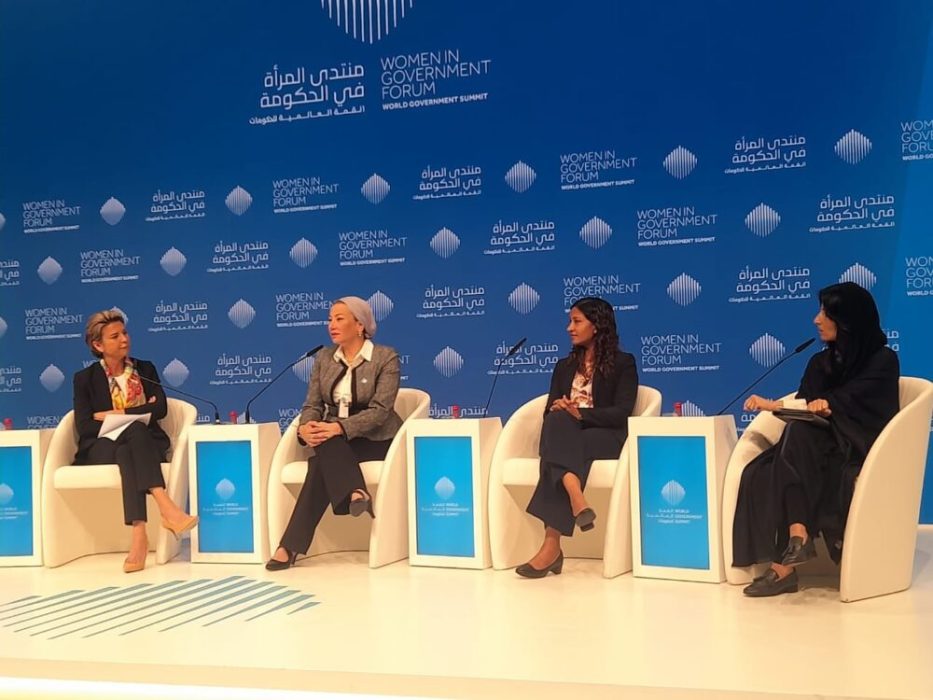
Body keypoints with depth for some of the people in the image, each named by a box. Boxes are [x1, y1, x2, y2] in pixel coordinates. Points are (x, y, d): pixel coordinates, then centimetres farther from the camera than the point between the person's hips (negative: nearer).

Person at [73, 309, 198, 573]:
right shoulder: (85, 378, 9)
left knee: (128, 453, -36)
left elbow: (160, 409, 0)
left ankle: (139, 535, -50)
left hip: (146, 445, 1)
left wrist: (115, 415, -7)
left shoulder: (146, 369, 15)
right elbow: (84, 427, -4)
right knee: (135, 429, -36)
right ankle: (167, 509, -51)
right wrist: (135, 416, -12)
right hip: (102, 448, -1)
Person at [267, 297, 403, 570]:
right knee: (323, 450, -34)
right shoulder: (324, 358, 9)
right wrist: (305, 427, -21)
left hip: (375, 440, -4)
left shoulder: (386, 357, -7)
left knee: (321, 462, -32)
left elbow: (380, 410, -17)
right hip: (333, 439, 4)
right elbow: (313, 404, 4)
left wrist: (340, 428, -32)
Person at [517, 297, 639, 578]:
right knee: (557, 421, -33)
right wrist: (559, 409, -11)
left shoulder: (623, 363, 7)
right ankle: (575, 498, -52)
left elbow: (622, 413, -7)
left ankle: (552, 543, -44)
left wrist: (579, 413, -21)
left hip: (604, 439, -4)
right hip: (563, 437, 4)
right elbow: (549, 411, 14)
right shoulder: (564, 366, 22)